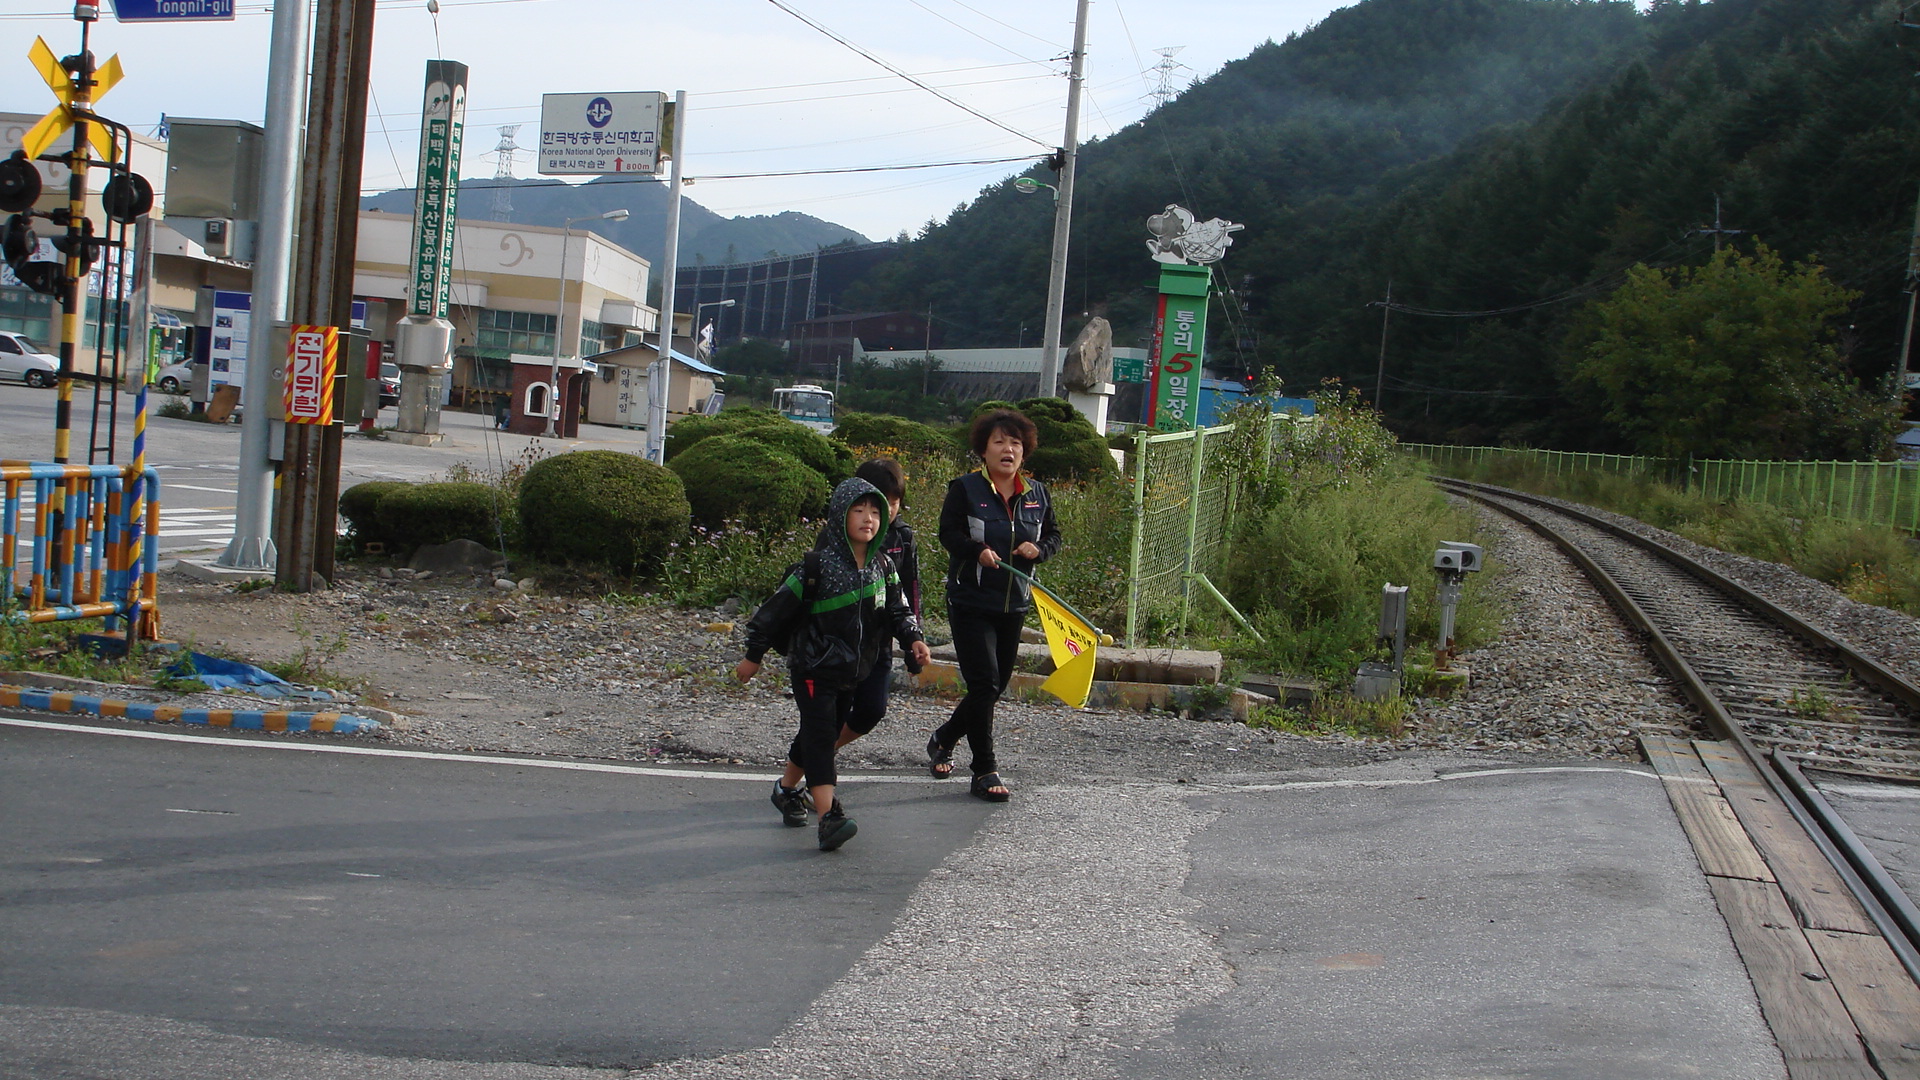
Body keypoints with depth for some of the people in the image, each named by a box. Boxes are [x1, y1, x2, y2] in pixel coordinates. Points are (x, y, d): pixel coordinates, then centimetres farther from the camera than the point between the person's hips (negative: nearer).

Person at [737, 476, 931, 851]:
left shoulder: (882, 565, 2)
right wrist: (753, 657, -6)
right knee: (819, 735, -15)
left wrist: (913, 639, -7)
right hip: (814, 668, -7)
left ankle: (787, 788, 40)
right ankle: (829, 816, -24)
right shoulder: (819, 564, -17)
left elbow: (898, 608, 13)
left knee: (827, 733, 17)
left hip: (853, 673, 7)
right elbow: (779, 607, -12)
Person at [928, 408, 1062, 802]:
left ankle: (943, 739, 37)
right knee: (985, 684, -11)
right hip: (970, 602, -5)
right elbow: (948, 533, -8)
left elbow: (1054, 535, 14)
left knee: (995, 687, 13)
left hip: (1014, 604, 6)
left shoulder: (1037, 493, 7)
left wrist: (1039, 549, -9)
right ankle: (985, 772, -1)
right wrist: (978, 552, -27)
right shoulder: (965, 488, -7)